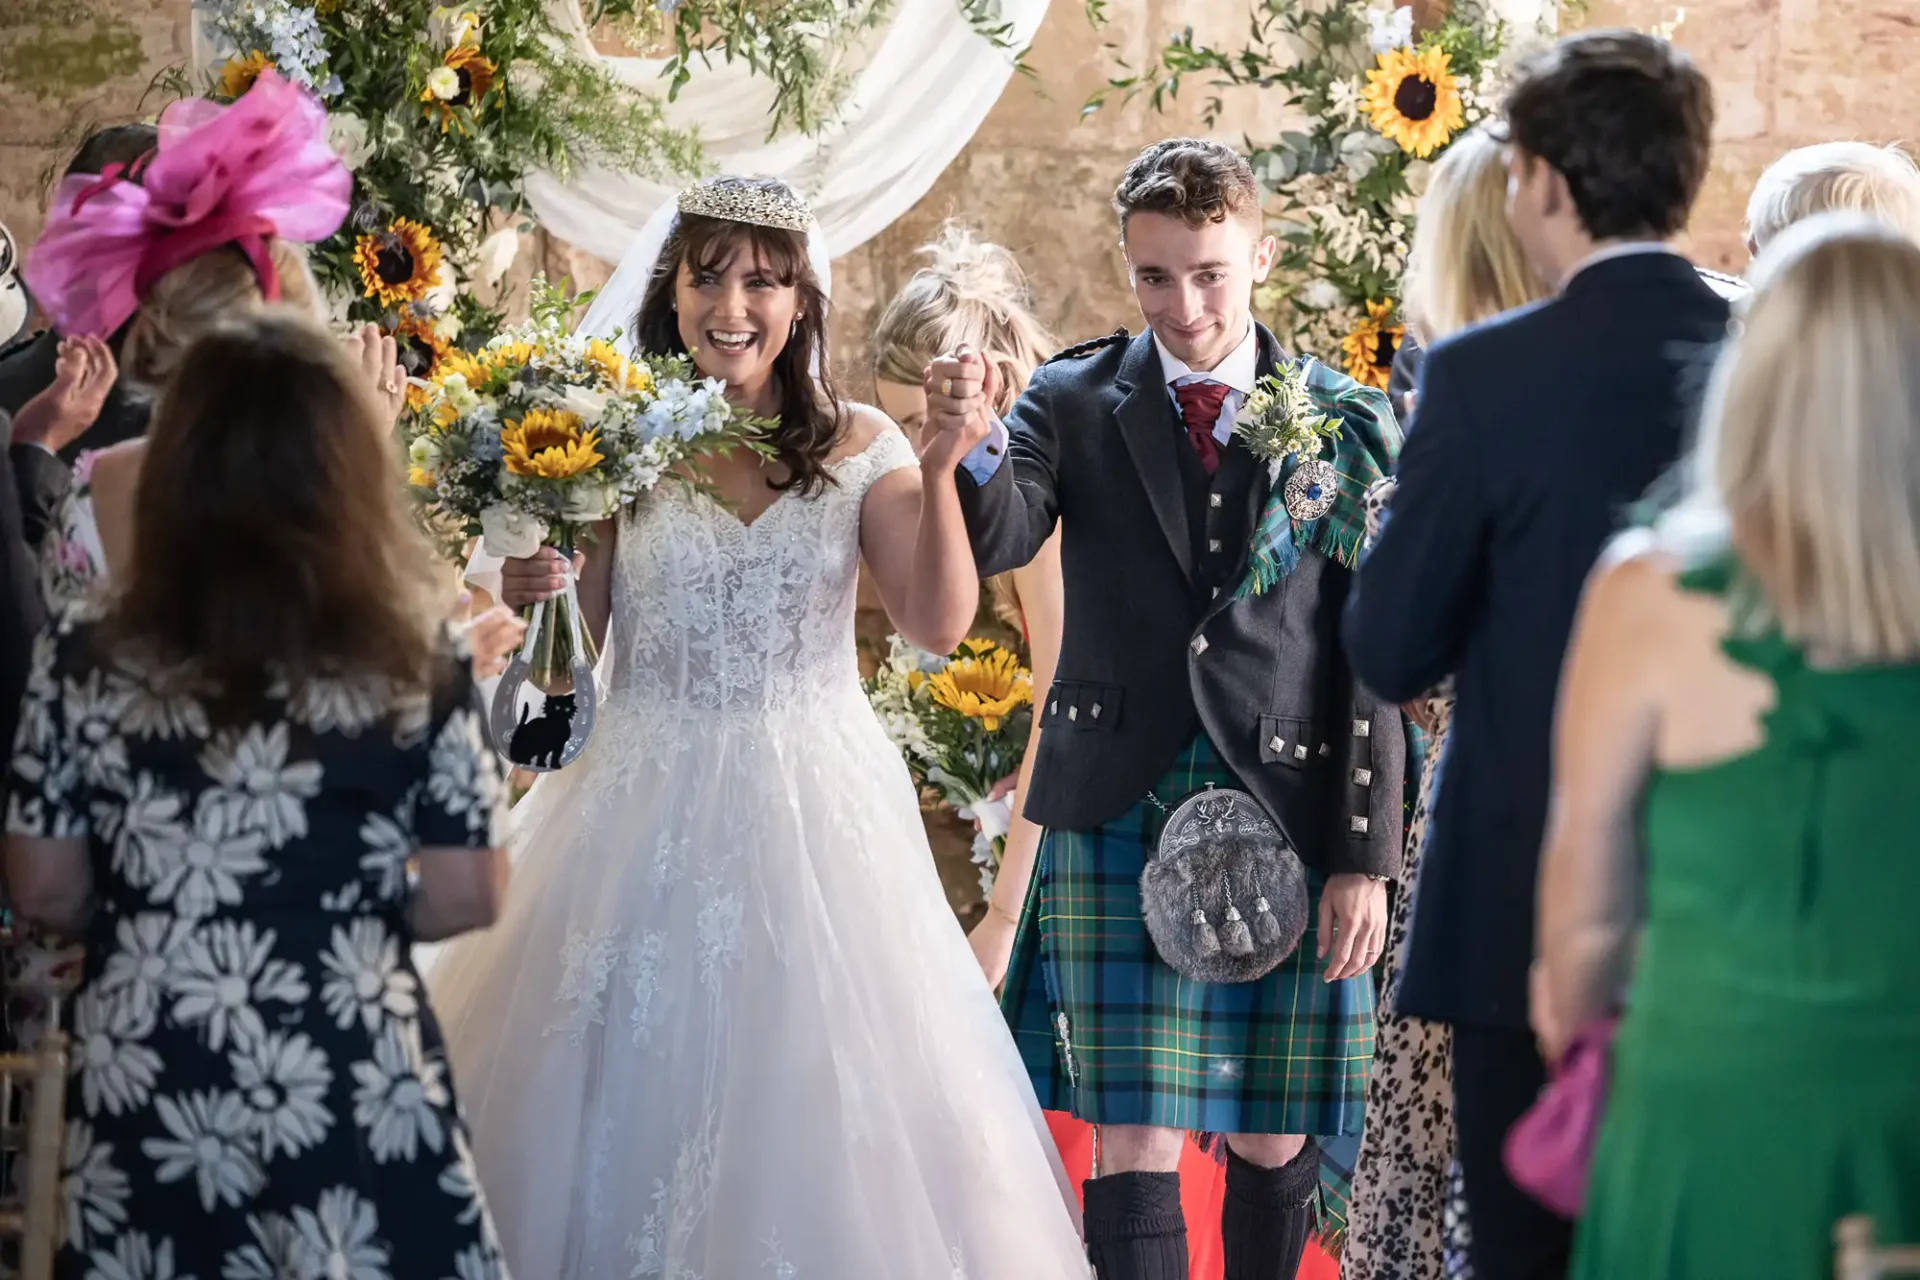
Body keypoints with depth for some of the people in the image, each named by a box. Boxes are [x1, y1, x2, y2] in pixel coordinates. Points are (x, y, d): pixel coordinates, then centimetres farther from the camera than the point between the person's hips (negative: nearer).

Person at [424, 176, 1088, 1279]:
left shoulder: (859, 447, 3)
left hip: (814, 815, 0)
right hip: (648, 817, 0)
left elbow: (941, 624, -5)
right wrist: (529, 595, -16)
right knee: (627, 1090, 0)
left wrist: (939, 475, -15)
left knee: (822, 1100, -2)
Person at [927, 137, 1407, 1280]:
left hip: (1289, 822, 0)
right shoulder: (1076, 404, 5)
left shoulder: (1346, 424, 3)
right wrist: (977, 447, -33)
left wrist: (1366, 858, -2)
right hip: (1118, 813, 0)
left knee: (1275, 1144, 8)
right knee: (1134, 1141, -4)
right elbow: (998, 543, -11)